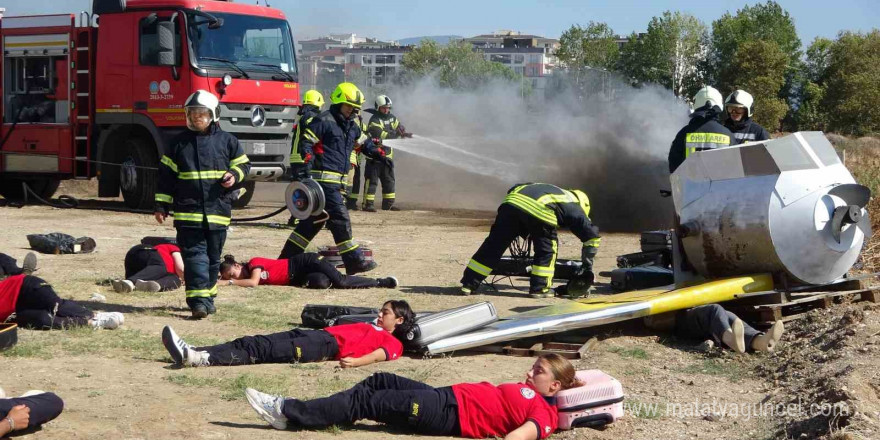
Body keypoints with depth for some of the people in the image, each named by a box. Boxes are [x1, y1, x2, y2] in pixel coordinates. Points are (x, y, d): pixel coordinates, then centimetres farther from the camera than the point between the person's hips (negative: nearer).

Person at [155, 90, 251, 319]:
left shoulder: (226, 141, 5)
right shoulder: (178, 143, 6)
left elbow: (243, 164, 15)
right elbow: (166, 175, 9)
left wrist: (234, 175, -8)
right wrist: (161, 206, 5)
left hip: (218, 210, 1)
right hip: (187, 211, -1)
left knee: (213, 257, 9)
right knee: (195, 255, -9)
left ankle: (207, 297, 22)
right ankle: (199, 300, -14)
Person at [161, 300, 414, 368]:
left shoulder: (392, 342, 8)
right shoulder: (370, 327, 36)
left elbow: (380, 354, -11)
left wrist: (355, 361, -30)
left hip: (329, 345, -8)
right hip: (318, 334, 8)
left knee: (266, 351, -24)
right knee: (255, 343, -9)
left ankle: (202, 359, -38)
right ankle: (192, 353, -20)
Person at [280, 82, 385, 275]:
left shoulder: (351, 126, 19)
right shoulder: (324, 121, -8)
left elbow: (364, 143, 35)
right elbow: (305, 143, -13)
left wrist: (379, 153, 22)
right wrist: (304, 166, -22)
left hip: (336, 181, 10)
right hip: (324, 178, -10)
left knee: (315, 219, 12)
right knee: (340, 218, -11)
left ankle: (287, 257, 17)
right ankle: (354, 261, -9)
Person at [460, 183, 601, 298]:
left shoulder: (556, 192, 44)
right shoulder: (574, 209, 28)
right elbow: (593, 236, 26)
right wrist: (587, 267, 34)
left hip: (512, 201, 5)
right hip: (539, 209, -5)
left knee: (494, 244, 10)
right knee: (546, 250, 17)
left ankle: (468, 284, 13)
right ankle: (539, 288, 17)